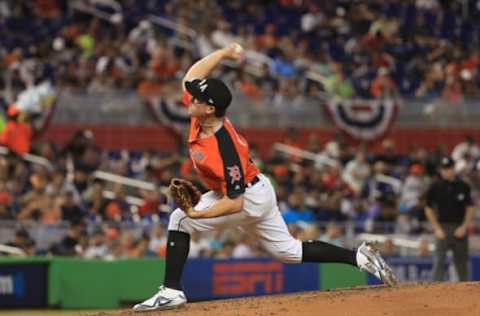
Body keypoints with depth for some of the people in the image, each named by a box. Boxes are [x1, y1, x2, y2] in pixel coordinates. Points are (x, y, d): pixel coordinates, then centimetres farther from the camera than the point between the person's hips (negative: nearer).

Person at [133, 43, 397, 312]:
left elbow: (235, 203, -33)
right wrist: (224, 53, -3)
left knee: (179, 220, -15)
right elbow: (192, 77, 1)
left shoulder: (225, 150, -36)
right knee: (288, 251, 19)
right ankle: (360, 257, 20)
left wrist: (198, 214, -38)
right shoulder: (200, 115, -14)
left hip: (249, 198, -10)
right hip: (259, 192, 10)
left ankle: (172, 291, -15)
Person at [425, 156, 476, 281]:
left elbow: (470, 208, 8)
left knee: (461, 261, 7)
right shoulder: (435, 187, 0)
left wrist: (464, 227, -3)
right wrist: (437, 228, -4)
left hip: (460, 228, 2)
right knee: (439, 261, -10)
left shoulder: (463, 186, 5)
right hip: (442, 227, -2)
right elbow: (429, 209, 4)